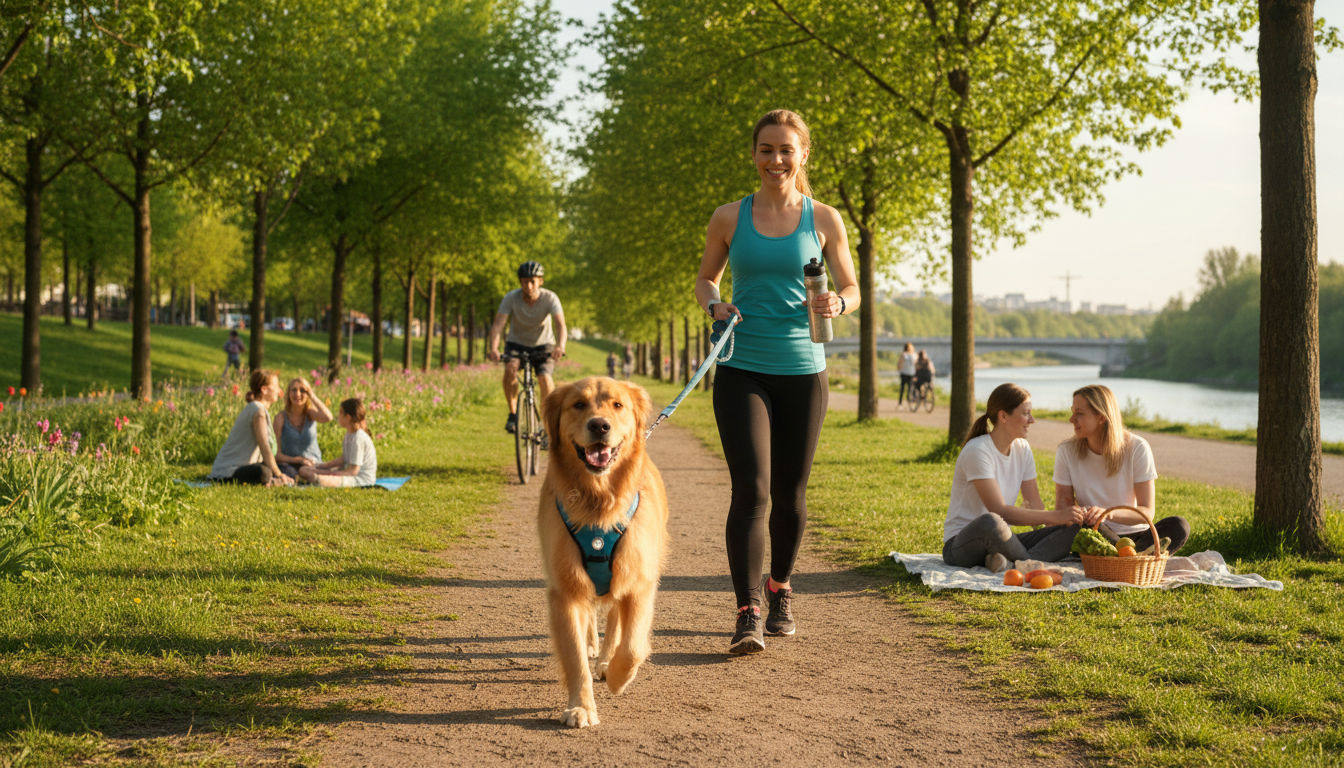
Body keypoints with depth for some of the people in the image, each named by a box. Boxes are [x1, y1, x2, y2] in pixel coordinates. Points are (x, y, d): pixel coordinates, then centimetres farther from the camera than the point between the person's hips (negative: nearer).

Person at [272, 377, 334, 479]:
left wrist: (312, 395, -15)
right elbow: (275, 453, -5)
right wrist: (297, 460, -18)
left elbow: (327, 417, -23)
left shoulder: (310, 413, 4)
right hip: (289, 464, -2)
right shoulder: (281, 417, -3)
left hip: (313, 464, 2)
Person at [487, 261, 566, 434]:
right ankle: (513, 413, -14)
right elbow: (498, 324, -28)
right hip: (516, 343, 0)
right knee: (510, 368, -31)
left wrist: (560, 346, -54)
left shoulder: (550, 298, -22)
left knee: (544, 378, -25)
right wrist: (493, 349, -46)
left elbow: (560, 324, -34)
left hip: (543, 344, 0)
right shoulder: (511, 298, -20)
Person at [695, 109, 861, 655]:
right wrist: (714, 306, -7)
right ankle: (747, 615, -12)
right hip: (742, 369, -1)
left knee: (790, 491, 11)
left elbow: (852, 289, 9)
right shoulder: (729, 218, 4)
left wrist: (837, 304, -14)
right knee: (751, 490, -13)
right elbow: (705, 279, 16)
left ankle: (780, 589, 34)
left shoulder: (823, 220, 4)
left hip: (802, 370, 1)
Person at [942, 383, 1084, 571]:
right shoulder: (977, 451, -17)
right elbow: (1000, 511, -25)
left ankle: (1013, 564, -30)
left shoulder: (1022, 448, 8)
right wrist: (1055, 516, -28)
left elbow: (1035, 505, 3)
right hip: (960, 545, -8)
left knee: (1072, 528, -12)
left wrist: (1066, 517, -17)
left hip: (1000, 541, 8)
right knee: (990, 522, -43)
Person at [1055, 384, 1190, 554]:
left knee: (1179, 526, -29)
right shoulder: (1066, 451, -1)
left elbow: (1148, 512, -11)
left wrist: (1109, 513, -32)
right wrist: (1072, 511, -26)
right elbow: (1063, 500, 1)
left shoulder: (1137, 448, -8)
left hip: (1134, 536, 0)